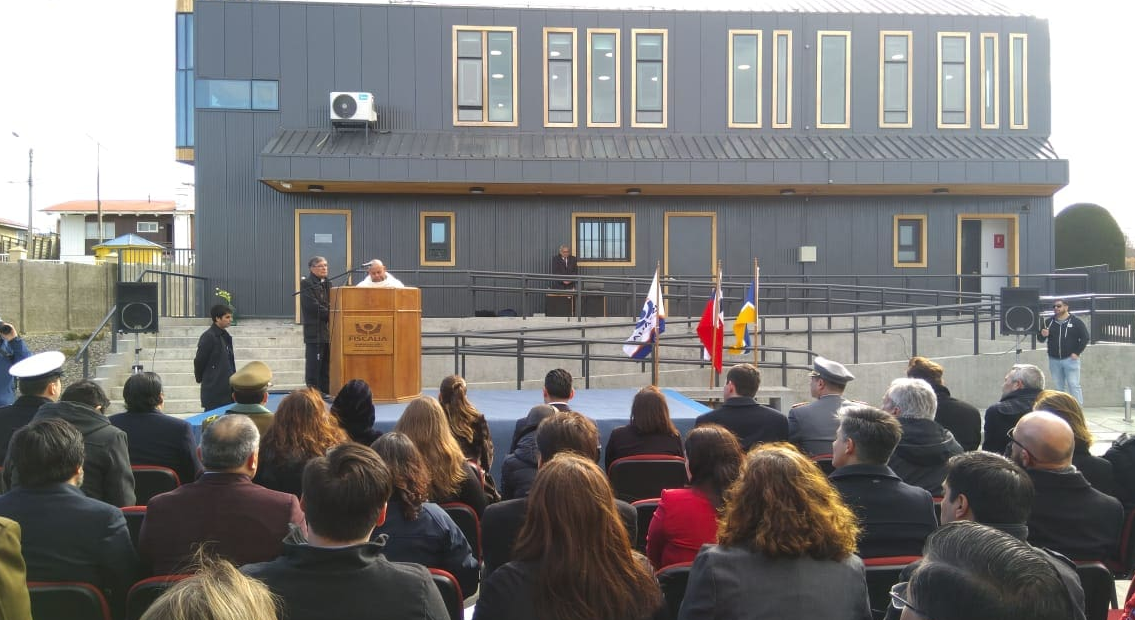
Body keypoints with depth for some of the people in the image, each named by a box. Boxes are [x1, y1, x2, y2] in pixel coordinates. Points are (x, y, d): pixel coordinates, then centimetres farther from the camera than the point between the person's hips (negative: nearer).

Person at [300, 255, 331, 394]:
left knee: (326, 363, 7)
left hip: (328, 330, 7)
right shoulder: (306, 284, -4)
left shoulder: (327, 284, 19)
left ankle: (325, 392, 12)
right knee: (314, 364, -4)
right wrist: (331, 315, -15)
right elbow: (314, 306, -14)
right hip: (314, 331, -7)